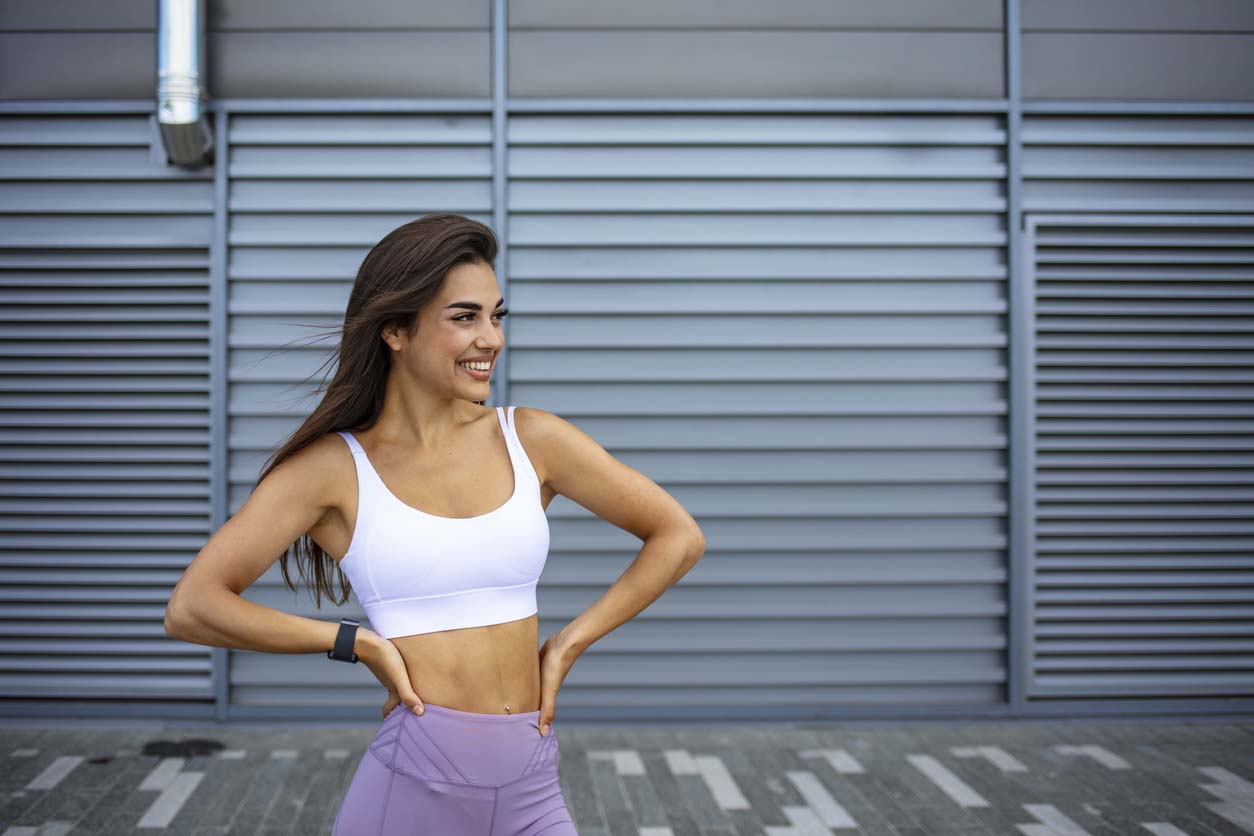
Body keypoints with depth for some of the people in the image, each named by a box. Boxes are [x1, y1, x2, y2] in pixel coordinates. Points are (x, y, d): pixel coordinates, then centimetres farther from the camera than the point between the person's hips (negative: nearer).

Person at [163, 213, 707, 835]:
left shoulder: (531, 439, 2)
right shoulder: (333, 467, -4)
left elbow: (679, 538, 8)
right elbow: (191, 609, -8)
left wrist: (568, 644, 3)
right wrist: (360, 643, -7)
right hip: (414, 785, -3)